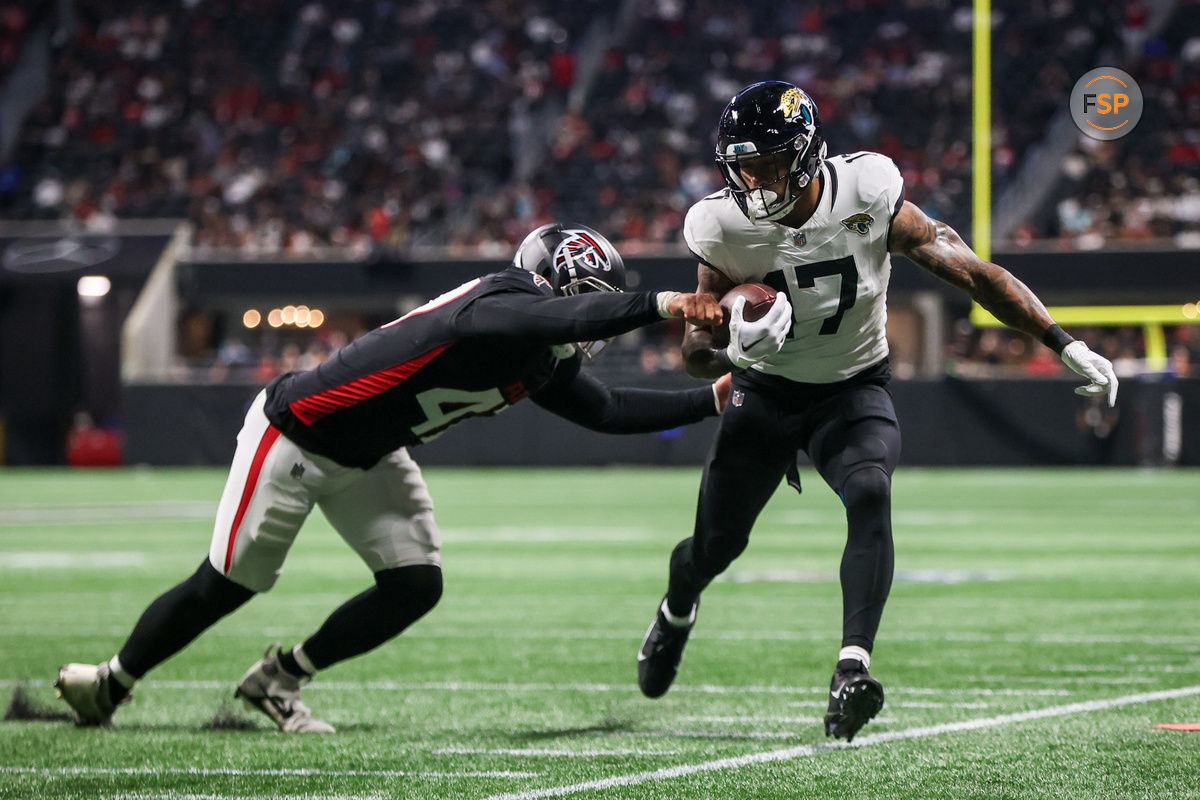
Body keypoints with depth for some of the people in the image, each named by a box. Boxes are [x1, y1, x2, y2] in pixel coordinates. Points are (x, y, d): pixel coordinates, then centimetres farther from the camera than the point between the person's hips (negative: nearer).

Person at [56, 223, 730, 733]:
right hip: (295, 435, -9)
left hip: (366, 460, 9)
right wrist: (661, 304, -51)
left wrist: (713, 400, 5)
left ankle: (279, 680, 13)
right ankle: (111, 683, 23)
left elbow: (607, 411, 9)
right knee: (227, 586, 0)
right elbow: (567, 317, -49)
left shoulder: (544, 367, -1)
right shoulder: (497, 308, -30)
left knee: (417, 586, -4)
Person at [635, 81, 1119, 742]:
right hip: (764, 391, 1)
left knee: (870, 496, -30)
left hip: (851, 389, -1)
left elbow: (969, 272, -17)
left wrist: (1067, 347, -16)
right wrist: (736, 344, -38)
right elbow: (696, 351, -12)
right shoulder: (725, 228, -18)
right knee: (716, 544, 6)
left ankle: (851, 670, -39)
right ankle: (676, 613, 45)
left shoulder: (866, 197, -22)